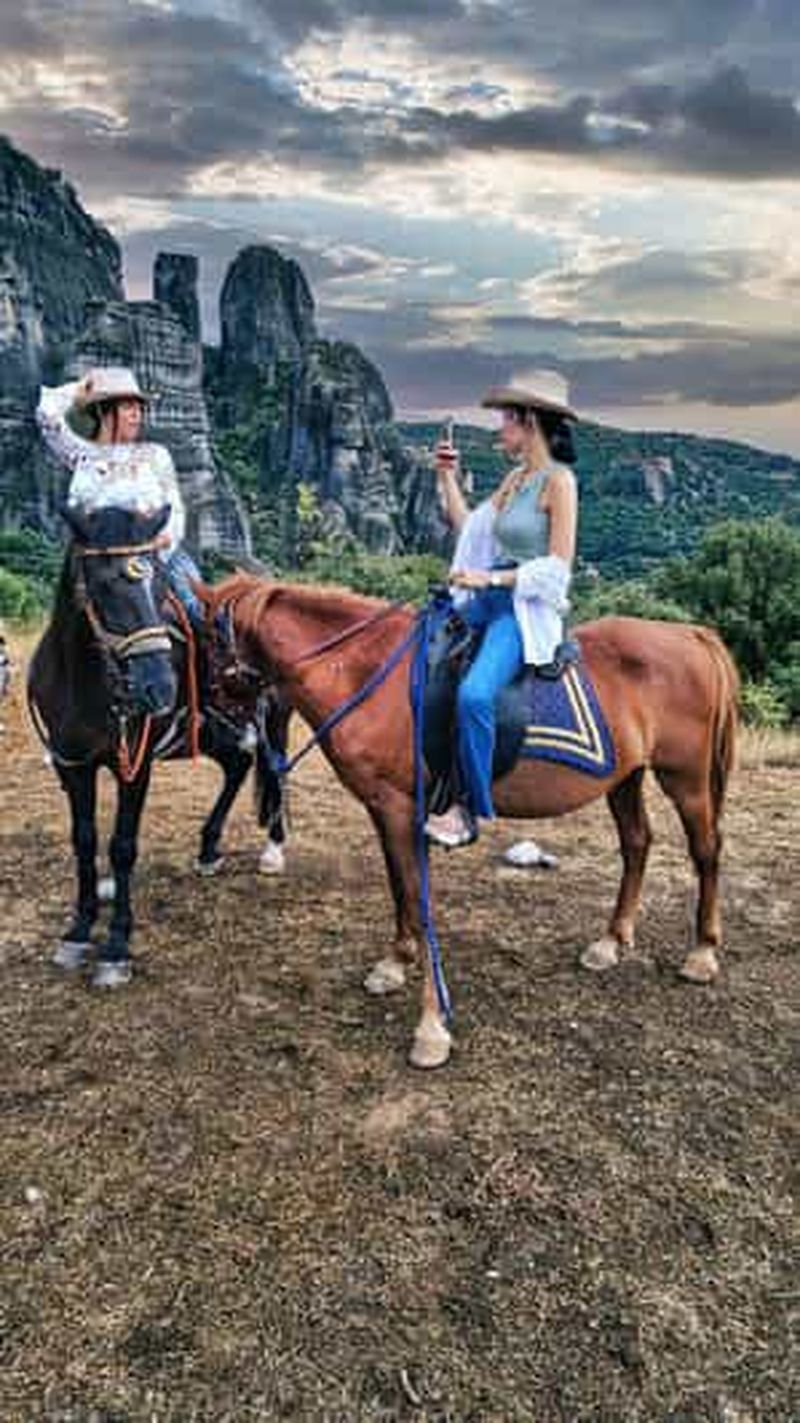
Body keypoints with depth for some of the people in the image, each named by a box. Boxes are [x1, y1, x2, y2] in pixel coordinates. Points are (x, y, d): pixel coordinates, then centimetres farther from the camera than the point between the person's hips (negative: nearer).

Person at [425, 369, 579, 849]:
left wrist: (491, 579, -17)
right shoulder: (515, 478, 15)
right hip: (489, 601, 10)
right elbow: (470, 528, 20)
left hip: (527, 609, -9)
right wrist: (448, 478, 17)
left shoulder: (558, 481, -10)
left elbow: (558, 568, -15)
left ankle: (469, 809, -16)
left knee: (474, 694, -31)